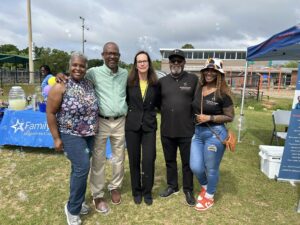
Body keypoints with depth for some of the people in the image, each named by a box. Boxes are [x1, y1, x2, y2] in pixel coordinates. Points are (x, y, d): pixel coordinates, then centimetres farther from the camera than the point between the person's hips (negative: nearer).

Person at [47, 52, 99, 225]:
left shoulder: (90, 84, 4)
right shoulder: (61, 87, -13)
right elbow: (50, 113, -10)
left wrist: (94, 128, 13)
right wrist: (56, 138, -10)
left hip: (89, 135, 6)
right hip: (71, 135, -5)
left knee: (79, 168, 15)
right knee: (82, 167, -14)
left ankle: (77, 202, 34)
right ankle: (72, 208, 8)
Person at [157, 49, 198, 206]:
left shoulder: (193, 79, -2)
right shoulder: (162, 81, 6)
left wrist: (195, 118, -3)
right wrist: (166, 112, 3)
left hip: (187, 130, -3)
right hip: (166, 130, 3)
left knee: (187, 162, 10)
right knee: (170, 160, 17)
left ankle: (188, 190, 30)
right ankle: (172, 186, 37)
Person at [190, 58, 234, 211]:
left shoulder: (222, 94, -11)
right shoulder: (198, 89, 4)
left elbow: (230, 117, -10)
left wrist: (209, 118, -17)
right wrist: (196, 118, 2)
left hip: (215, 133, -5)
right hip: (197, 132, 5)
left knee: (211, 168, 10)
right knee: (195, 167, 8)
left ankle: (209, 197, 34)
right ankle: (204, 187, 40)